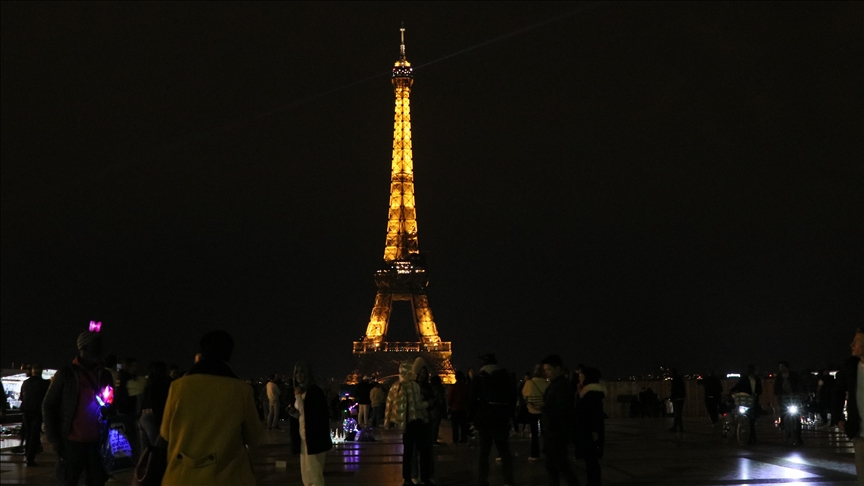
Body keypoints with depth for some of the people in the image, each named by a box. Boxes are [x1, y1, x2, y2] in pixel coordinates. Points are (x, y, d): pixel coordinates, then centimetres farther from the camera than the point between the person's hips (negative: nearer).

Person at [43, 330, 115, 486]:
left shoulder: (105, 375, 11)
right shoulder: (67, 373, 1)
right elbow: (48, 406, 2)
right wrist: (55, 439, -4)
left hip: (97, 442, 3)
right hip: (72, 443, -3)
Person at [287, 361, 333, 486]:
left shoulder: (315, 391, -14)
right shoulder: (300, 391, 12)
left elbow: (308, 414, -20)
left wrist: (298, 397, -16)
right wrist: (294, 413, 0)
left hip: (314, 440, -9)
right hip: (304, 439, 9)